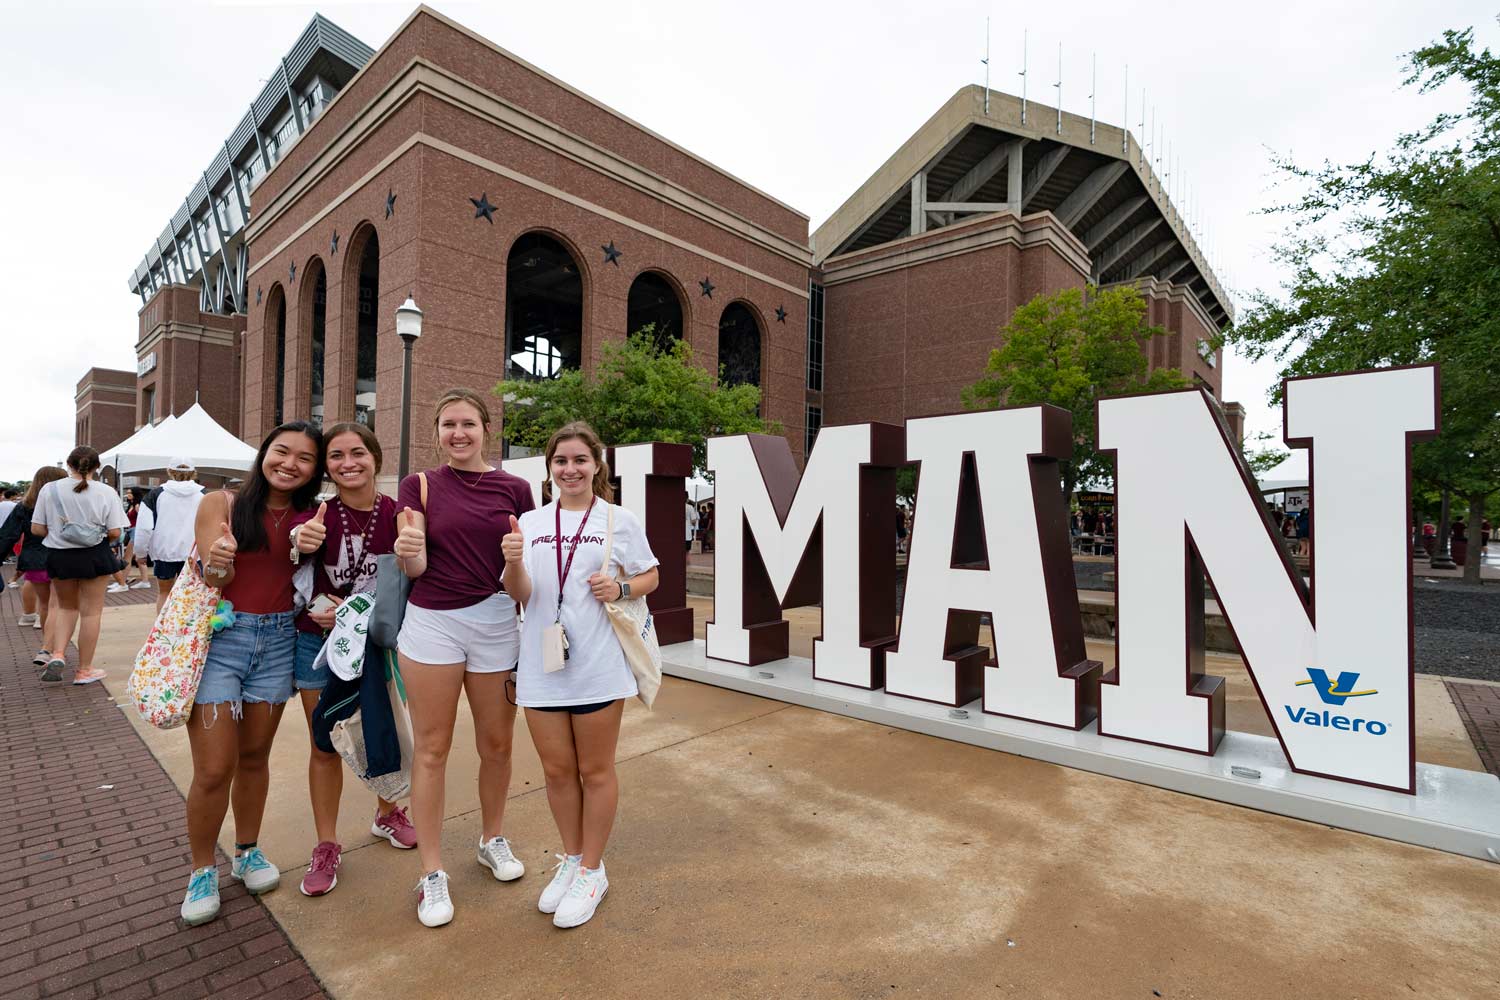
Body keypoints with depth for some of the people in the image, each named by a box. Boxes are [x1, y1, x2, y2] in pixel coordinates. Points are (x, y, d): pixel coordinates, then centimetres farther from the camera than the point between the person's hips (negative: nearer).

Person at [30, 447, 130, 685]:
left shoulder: (49, 489, -5)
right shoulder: (106, 493, -10)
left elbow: (37, 529, -3)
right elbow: (115, 533, -11)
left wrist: (59, 534, 16)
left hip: (59, 556, 2)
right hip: (94, 557, -2)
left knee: (66, 607, 23)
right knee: (90, 612, 7)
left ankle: (57, 655, 6)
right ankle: (84, 670, 14)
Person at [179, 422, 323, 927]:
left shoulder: (309, 519, 2)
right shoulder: (221, 504, -6)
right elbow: (212, 582, -11)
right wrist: (218, 562, -32)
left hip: (277, 642, 3)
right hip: (219, 639, -2)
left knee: (255, 756, 15)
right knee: (215, 769, 0)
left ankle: (248, 852, 35)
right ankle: (202, 871, 23)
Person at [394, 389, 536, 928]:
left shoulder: (514, 489, 2)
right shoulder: (419, 485, 0)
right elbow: (415, 568, -6)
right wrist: (407, 552, -28)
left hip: (497, 622, 1)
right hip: (431, 623, -1)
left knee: (497, 744, 14)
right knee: (431, 749, 8)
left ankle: (492, 839, 39)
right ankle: (432, 874, 25)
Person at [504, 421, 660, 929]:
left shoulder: (620, 520, -2)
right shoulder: (530, 523, 5)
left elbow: (649, 577, 7)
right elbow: (520, 595, -2)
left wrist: (621, 588, -14)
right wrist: (513, 563, -23)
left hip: (597, 665, -3)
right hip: (541, 663, 3)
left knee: (595, 771, 11)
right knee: (557, 770, 16)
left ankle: (592, 872, 32)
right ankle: (571, 858, 40)